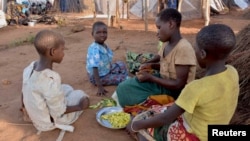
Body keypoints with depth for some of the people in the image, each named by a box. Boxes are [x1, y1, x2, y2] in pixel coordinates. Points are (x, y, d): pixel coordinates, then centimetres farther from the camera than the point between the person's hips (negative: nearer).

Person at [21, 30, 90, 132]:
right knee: (80, 94, 10)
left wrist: (24, 107, 25)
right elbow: (58, 112, -26)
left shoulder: (30, 68, -11)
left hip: (35, 116, 7)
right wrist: (80, 107, -10)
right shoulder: (52, 79, -35)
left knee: (67, 88, 21)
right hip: (49, 122, -7)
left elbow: (23, 92, 5)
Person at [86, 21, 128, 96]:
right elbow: (94, 68, -36)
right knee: (122, 78, -10)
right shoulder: (94, 48, -31)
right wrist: (100, 87, -38)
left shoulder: (104, 46, -3)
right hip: (99, 77, -9)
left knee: (121, 65, 14)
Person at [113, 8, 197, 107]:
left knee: (127, 89, -12)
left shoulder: (183, 48, -26)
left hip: (173, 92, -8)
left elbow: (179, 85, -26)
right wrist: (151, 65, 0)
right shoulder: (168, 44, 2)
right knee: (126, 86, 2)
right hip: (163, 81, 9)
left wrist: (150, 77, -21)